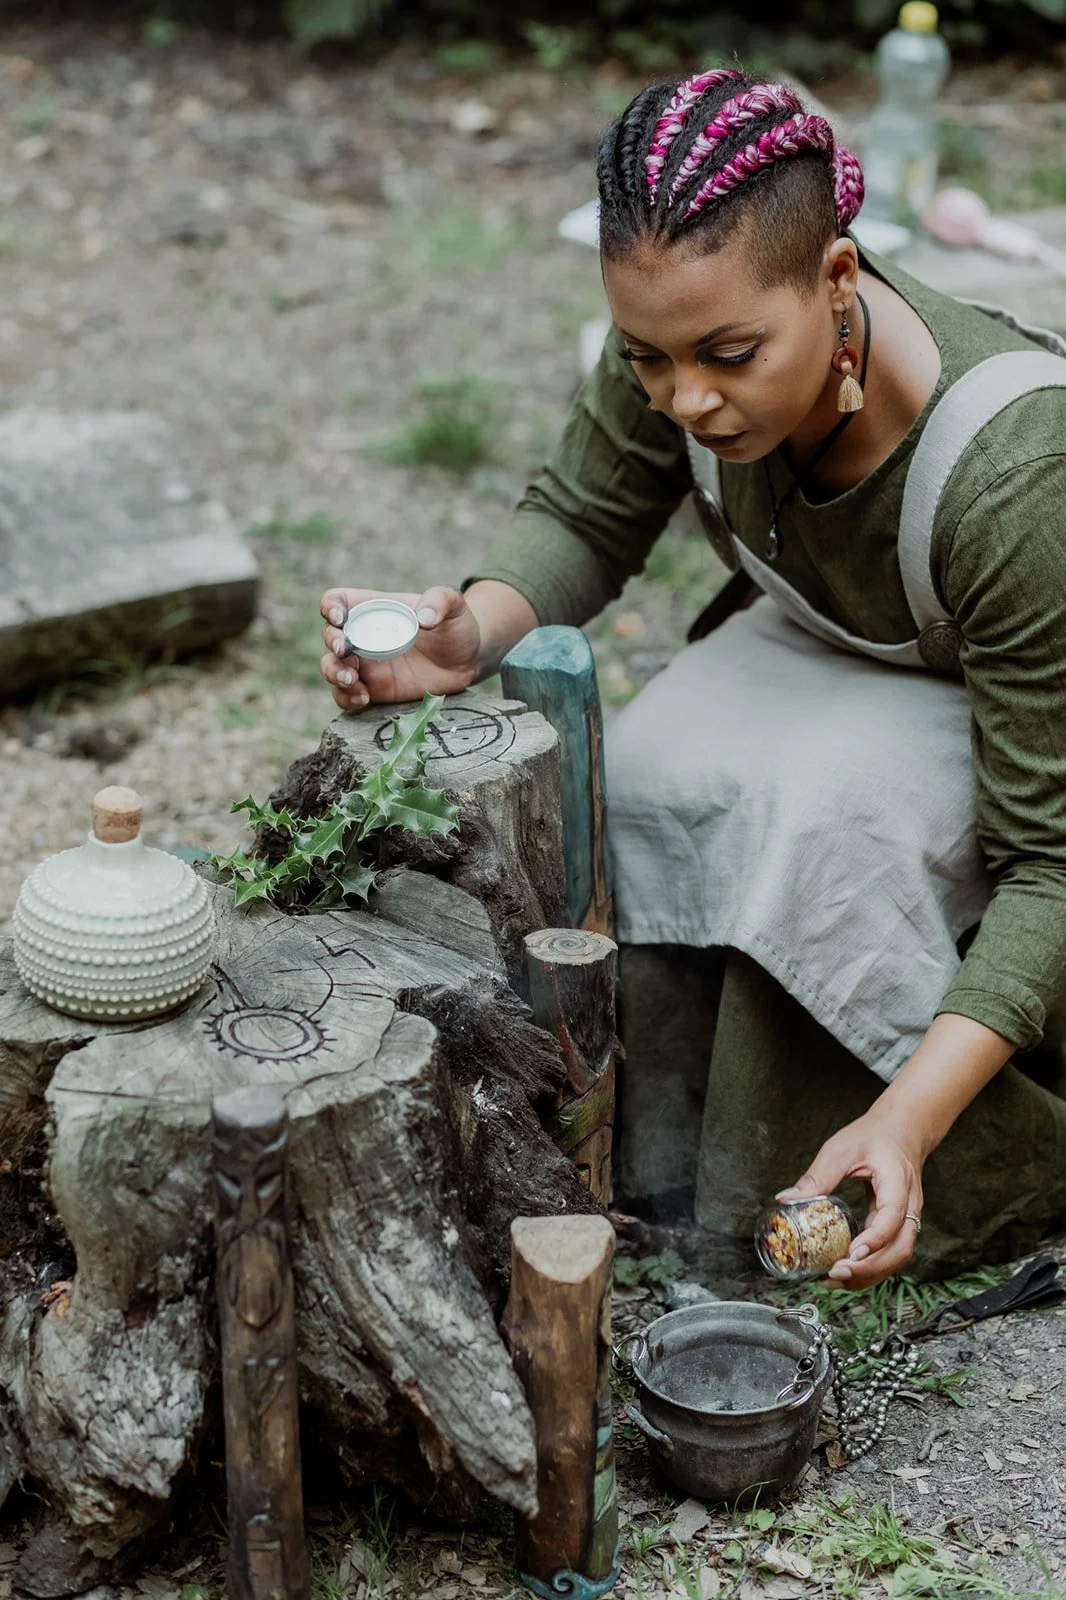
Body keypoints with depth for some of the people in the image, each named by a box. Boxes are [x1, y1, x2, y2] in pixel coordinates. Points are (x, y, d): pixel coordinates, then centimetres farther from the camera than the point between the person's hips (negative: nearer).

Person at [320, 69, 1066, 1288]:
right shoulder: (687, 339, -26)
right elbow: (583, 518, -6)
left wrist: (908, 1118, -47)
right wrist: (470, 636, -30)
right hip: (834, 654, 5)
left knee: (826, 808, -34)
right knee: (654, 779, -26)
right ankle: (664, 1163, -6)